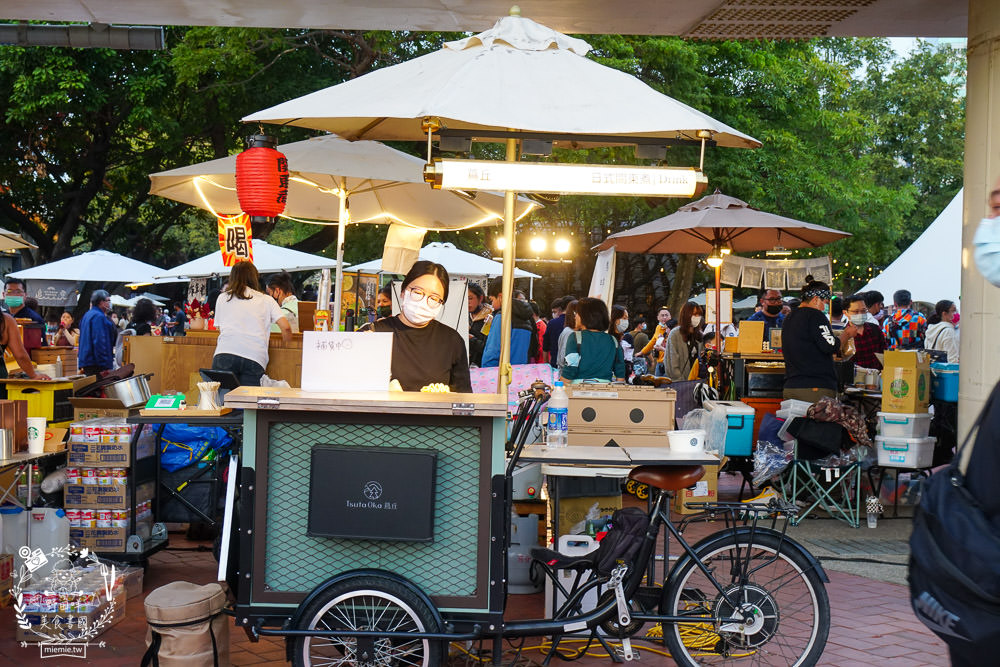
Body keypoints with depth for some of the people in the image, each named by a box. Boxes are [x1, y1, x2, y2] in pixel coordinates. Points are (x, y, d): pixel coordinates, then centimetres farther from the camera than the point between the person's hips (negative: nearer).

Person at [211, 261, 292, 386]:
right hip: (255, 358, 0)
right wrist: (287, 343, 25)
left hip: (225, 352, 0)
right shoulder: (267, 300, 20)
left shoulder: (223, 297, 23)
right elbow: (286, 327, 9)